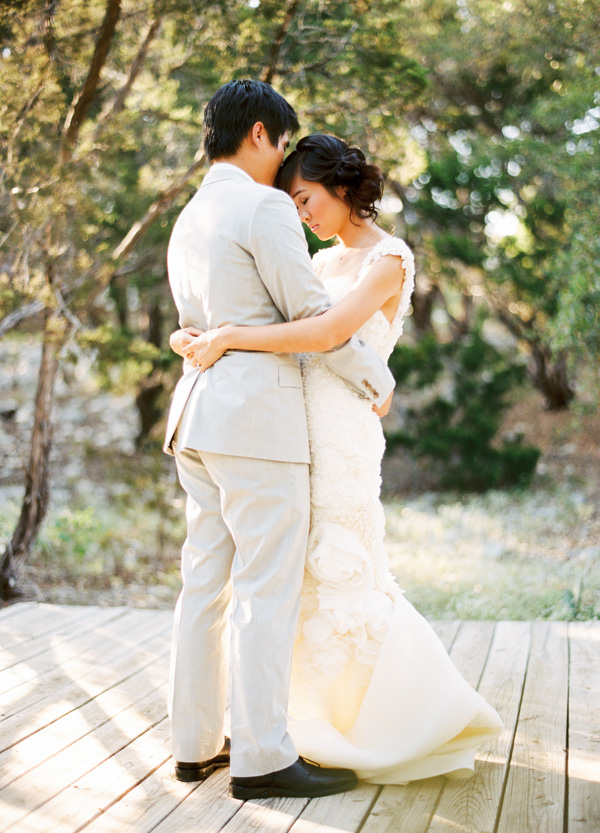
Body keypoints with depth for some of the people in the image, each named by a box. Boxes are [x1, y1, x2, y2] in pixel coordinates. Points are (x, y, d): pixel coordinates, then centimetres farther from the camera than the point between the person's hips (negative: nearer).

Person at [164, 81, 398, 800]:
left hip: (198, 415, 9)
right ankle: (262, 758, -3)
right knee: (267, 590, -6)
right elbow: (315, 315, -10)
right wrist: (376, 381, 5)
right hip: (257, 417, -9)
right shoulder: (265, 208, -8)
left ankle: (196, 743, 16)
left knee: (205, 584, 10)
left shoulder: (187, 222, 20)